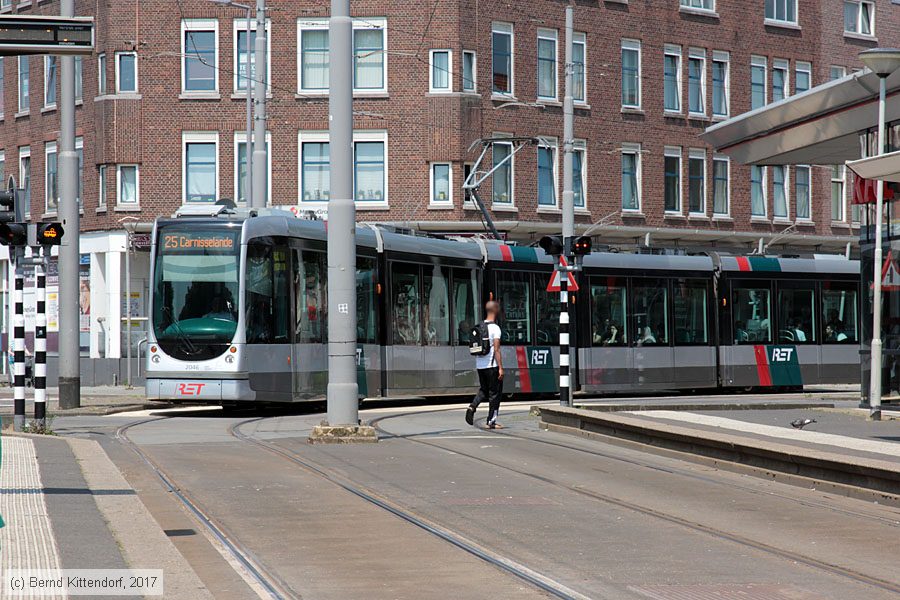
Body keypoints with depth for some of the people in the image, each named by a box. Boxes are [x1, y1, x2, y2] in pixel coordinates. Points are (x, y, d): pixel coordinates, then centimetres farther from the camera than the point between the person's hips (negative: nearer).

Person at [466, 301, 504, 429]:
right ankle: (491, 421, 4)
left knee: (483, 390, 20)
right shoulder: (495, 328, -12)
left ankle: (472, 406, -4)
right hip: (492, 365, -7)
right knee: (494, 393, 2)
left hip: (479, 365, 7)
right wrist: (500, 368, -15)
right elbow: (496, 350, -16)